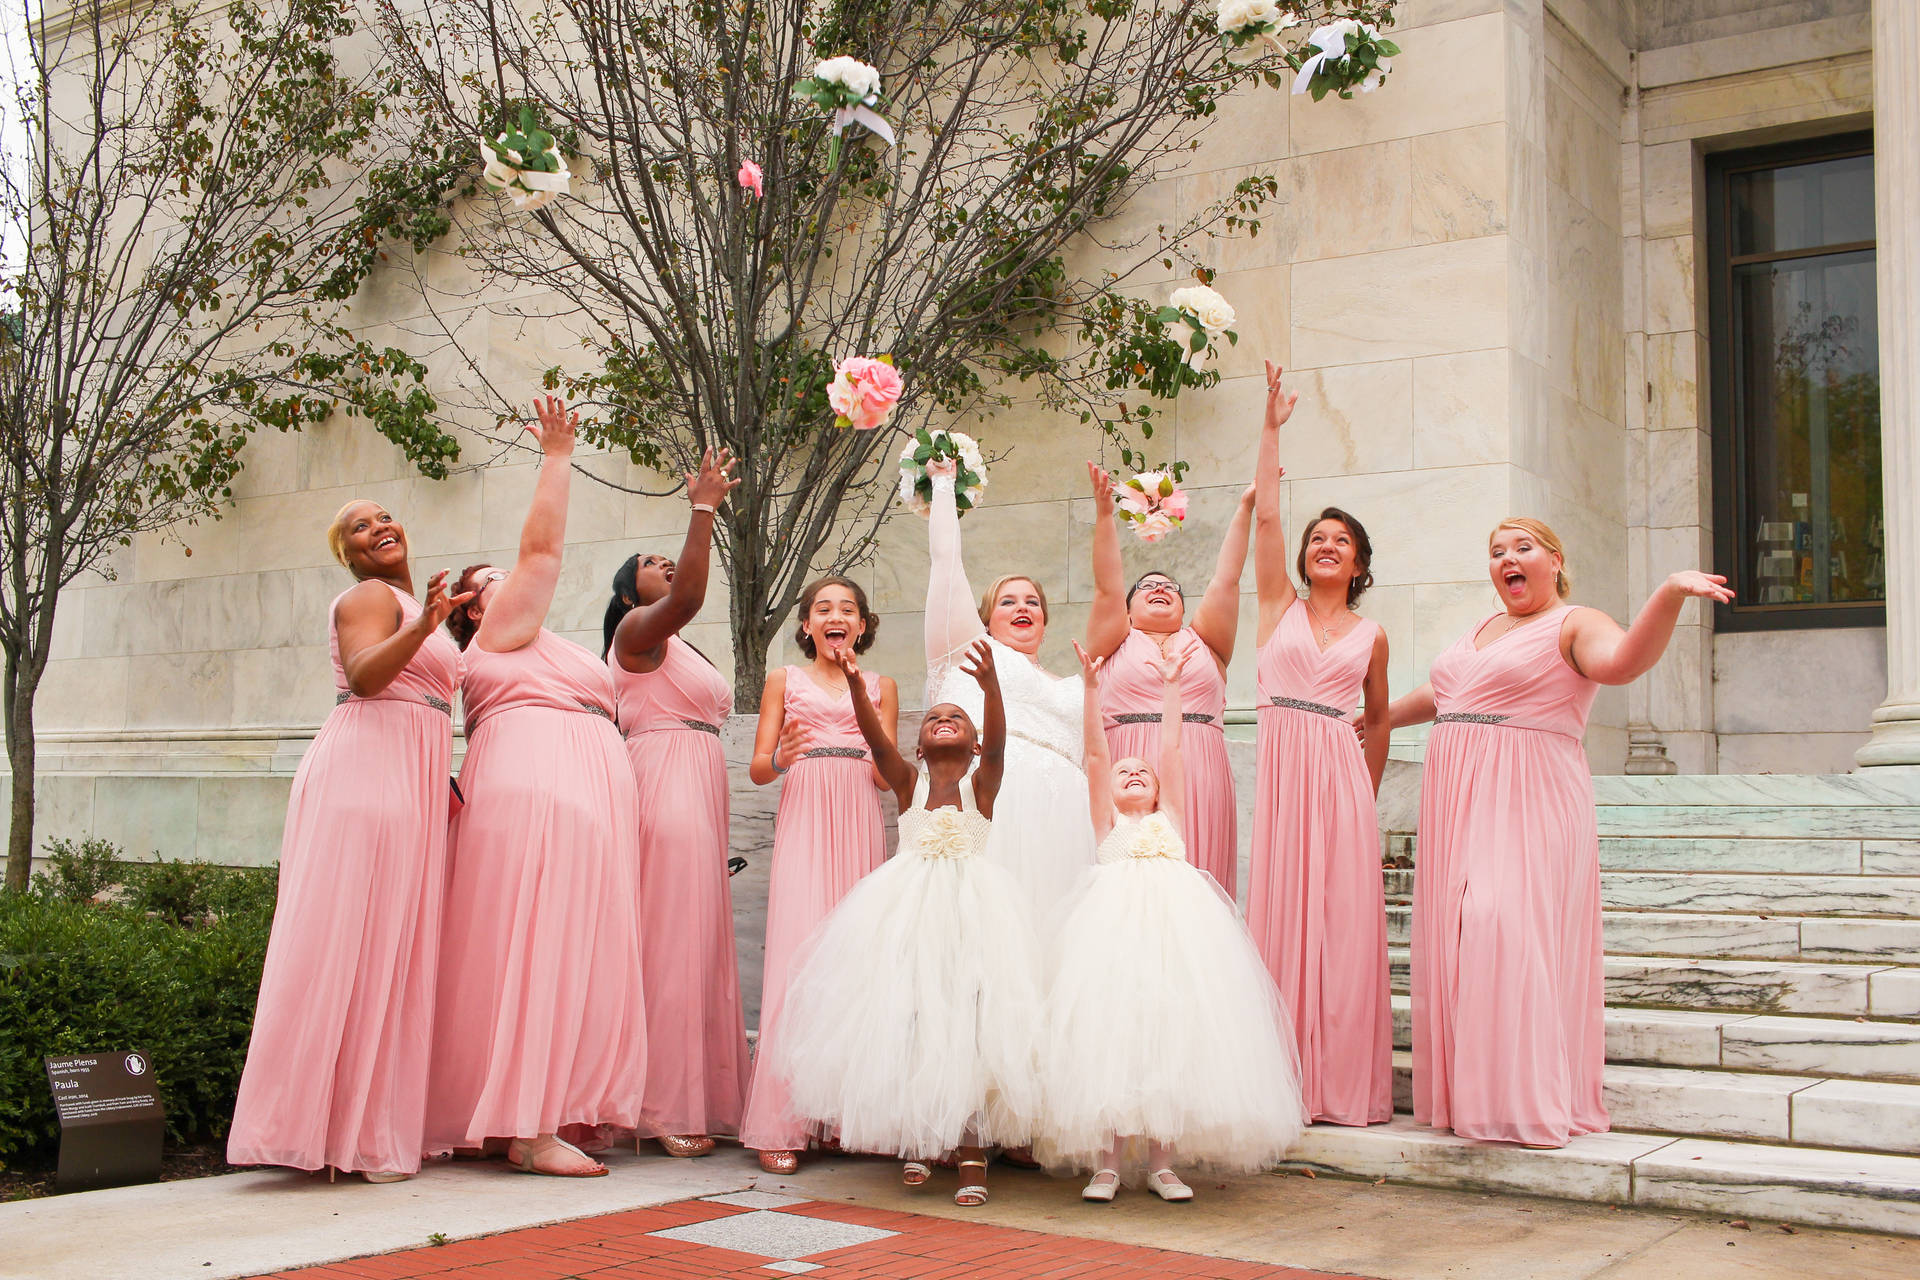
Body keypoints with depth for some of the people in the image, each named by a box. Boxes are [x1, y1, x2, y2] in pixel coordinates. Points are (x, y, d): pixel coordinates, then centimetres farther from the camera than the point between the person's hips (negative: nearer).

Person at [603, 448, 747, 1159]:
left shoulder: (682, 650, 26)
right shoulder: (637, 630, -1)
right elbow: (686, 597, -22)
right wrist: (703, 509, -25)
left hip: (699, 794, 9)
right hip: (662, 783, -9)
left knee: (701, 942, 6)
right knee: (669, 941, -11)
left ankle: (698, 1100, 7)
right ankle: (664, 1108, -9)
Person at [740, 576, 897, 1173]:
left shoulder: (881, 687, 17)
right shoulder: (785, 681, 14)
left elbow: (888, 778, 11)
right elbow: (757, 768, 8)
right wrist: (781, 759, -14)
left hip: (860, 827, 2)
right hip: (803, 825, -2)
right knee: (797, 958, -13)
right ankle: (780, 1126, -13)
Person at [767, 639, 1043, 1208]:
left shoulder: (981, 784, 4)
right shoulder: (908, 782, 7)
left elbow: (997, 743, -16)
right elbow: (876, 738, -9)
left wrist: (991, 686, -34)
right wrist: (855, 684, -27)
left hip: (971, 914, -2)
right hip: (905, 917, 2)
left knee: (969, 1028, -7)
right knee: (905, 1025, 3)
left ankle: (972, 1153, 1)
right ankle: (915, 1141, 22)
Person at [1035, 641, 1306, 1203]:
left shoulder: (1170, 817, 24)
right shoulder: (1107, 822, 19)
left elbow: (1170, 750, 18)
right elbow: (1095, 753, 10)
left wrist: (1170, 689, 14)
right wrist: (1092, 689, 2)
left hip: (1178, 922, 2)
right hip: (1116, 925, -2)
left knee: (1172, 1031, -4)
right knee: (1111, 1034, -8)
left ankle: (1161, 1162, 5)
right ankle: (1109, 1161, 0)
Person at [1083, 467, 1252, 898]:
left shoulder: (1205, 644, 20)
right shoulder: (1116, 644, 17)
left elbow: (1226, 580, 12)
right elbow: (1106, 587, 4)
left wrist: (1245, 508, 4)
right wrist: (1104, 512, -7)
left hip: (1199, 781, 1)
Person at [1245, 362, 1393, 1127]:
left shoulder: (1370, 635, 12)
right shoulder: (1279, 605, 10)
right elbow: (1264, 515, 3)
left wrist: (1368, 790, 14)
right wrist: (1272, 429, 3)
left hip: (1340, 774, 0)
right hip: (1281, 763, 0)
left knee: (1343, 920, -1)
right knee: (1280, 914, -1)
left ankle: (1343, 1082, 4)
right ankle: (1285, 1079, 4)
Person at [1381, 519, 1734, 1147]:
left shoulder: (1573, 624, -3)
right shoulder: (1481, 630, 21)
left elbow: (1621, 659, -24)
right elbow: (1440, 694, 36)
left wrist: (1668, 595, -39)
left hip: (1528, 804, -7)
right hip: (1459, 801, 7)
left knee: (1511, 933, -17)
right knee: (1460, 940, 5)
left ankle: (1528, 1099, -10)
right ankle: (1471, 1093, 12)